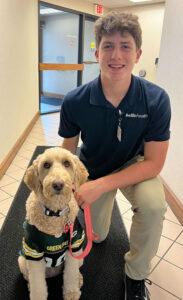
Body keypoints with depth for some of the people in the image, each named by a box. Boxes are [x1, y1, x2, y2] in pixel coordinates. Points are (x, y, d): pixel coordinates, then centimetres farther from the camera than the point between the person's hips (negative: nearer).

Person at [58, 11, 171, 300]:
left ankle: (136, 274, -3)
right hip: (93, 168, 2)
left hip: (135, 166, -1)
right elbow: (67, 152, -9)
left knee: (153, 205, -33)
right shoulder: (75, 101, -26)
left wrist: (101, 185, -33)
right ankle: (106, 203, 48)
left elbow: (154, 163, -24)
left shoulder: (156, 99, -28)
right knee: (97, 236, 14)